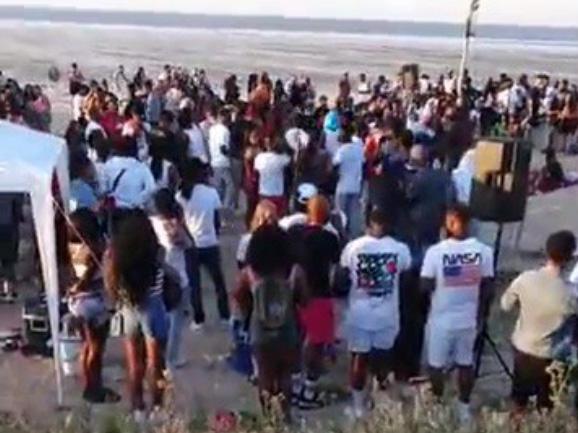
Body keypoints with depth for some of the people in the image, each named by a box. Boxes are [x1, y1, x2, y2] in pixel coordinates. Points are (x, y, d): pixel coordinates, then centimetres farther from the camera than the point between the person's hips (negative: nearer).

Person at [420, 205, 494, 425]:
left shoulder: (436, 251, -19)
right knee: (466, 363, 20)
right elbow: (487, 289, -4)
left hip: (442, 319, -3)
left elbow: (426, 287, -13)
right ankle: (464, 408, 33)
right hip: (470, 319, 3)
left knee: (436, 365, 16)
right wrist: (481, 316, 9)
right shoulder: (484, 251, -11)